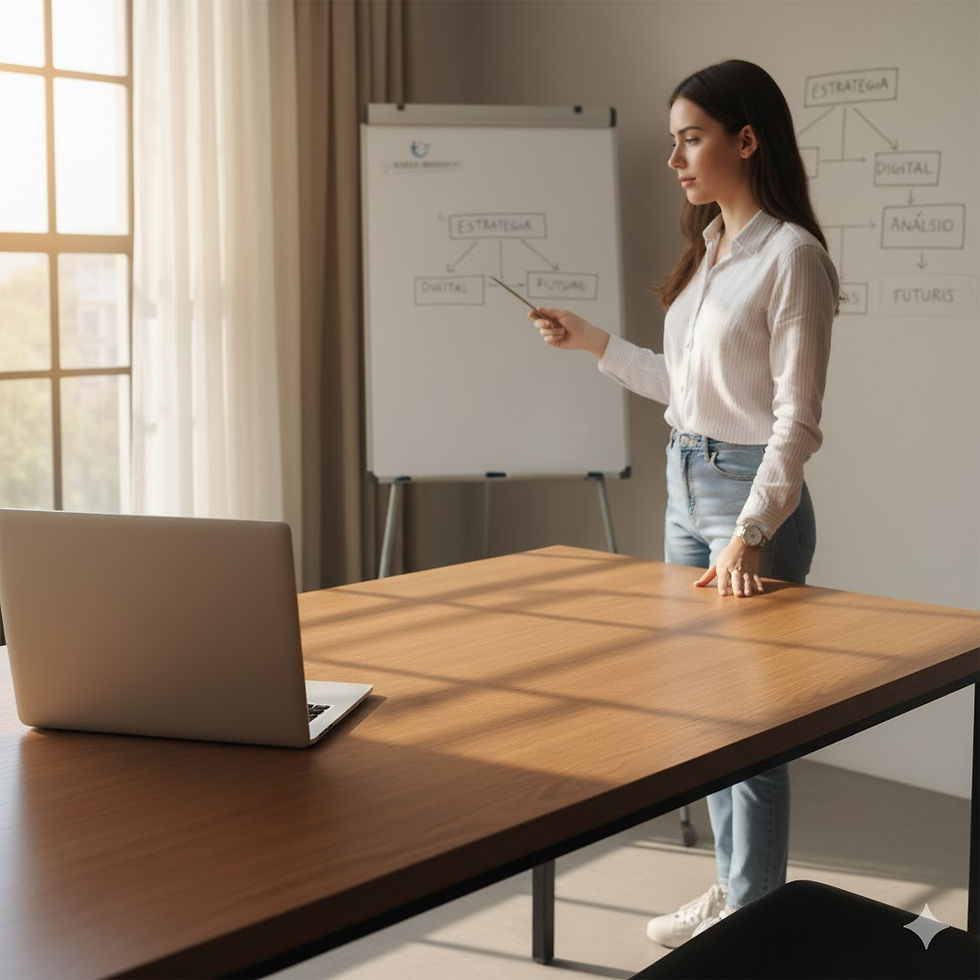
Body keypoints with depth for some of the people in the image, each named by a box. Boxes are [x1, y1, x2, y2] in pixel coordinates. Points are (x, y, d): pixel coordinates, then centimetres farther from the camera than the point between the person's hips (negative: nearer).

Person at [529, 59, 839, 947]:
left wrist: (751, 533, -24)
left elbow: (796, 416, -17)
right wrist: (593, 343, 15)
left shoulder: (791, 255, -14)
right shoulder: (706, 250, 11)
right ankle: (732, 888, 30)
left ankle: (757, 921, 13)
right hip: (685, 485, 9)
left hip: (751, 493, -9)